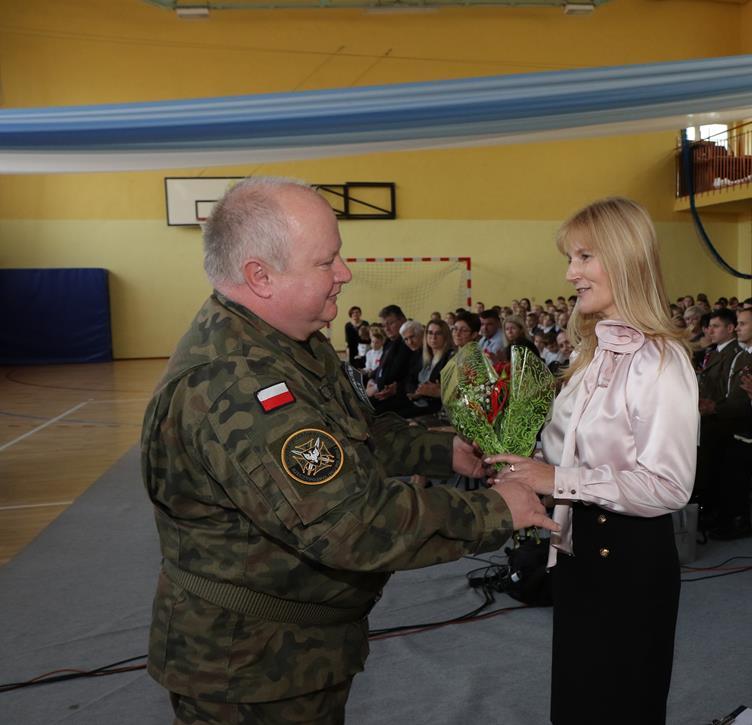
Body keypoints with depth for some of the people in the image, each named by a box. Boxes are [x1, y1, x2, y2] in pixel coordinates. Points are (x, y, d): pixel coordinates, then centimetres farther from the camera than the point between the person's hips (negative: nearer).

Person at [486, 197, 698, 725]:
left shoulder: (661, 359, -19)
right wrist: (529, 468, -4)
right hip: (579, 542, 8)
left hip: (630, 556, -8)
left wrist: (560, 480, -26)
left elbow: (669, 485, -24)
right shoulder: (592, 348, 6)